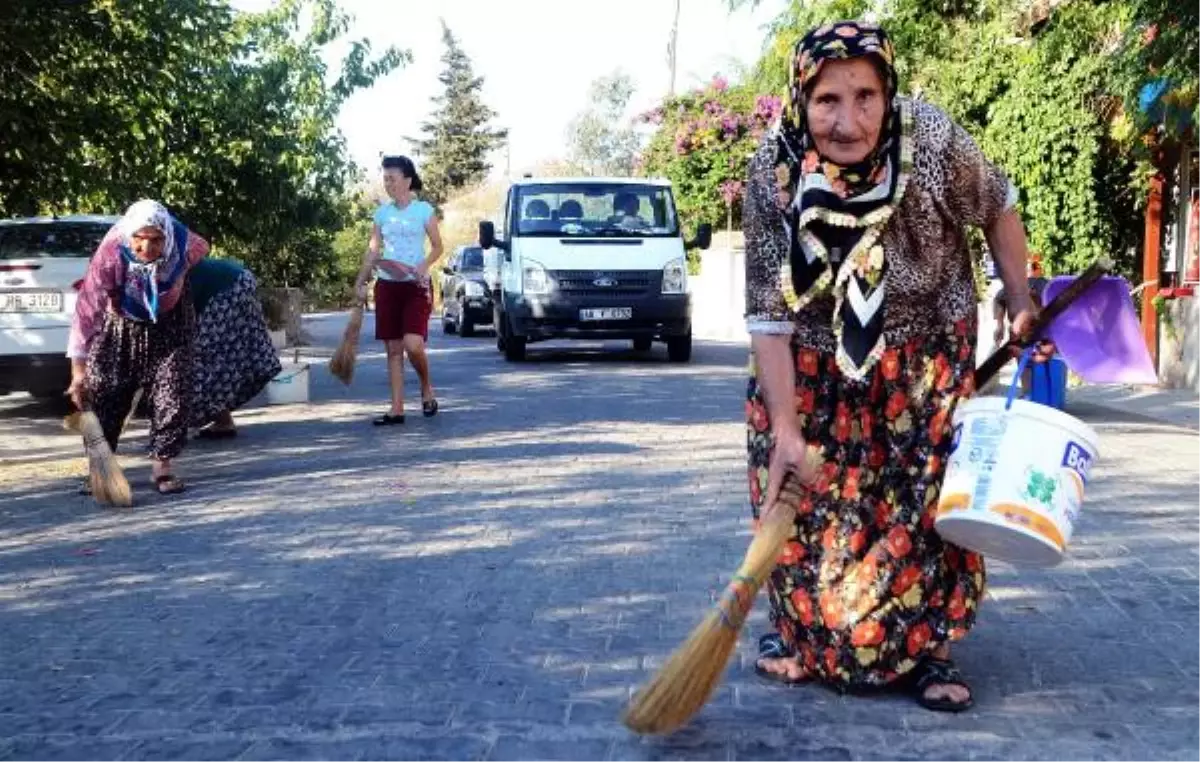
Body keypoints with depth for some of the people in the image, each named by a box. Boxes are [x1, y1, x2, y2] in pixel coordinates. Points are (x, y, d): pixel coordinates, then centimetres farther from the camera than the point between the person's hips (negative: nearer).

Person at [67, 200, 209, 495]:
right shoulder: (110, 254, -37)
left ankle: (162, 466, 3)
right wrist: (78, 372, -41)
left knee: (173, 395, -6)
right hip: (118, 326, -1)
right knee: (103, 395, 0)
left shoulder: (186, 246, -31)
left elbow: (203, 249, -3)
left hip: (169, 326, 1)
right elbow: (87, 311, -38)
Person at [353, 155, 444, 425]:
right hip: (387, 285, 4)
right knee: (393, 349, 4)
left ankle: (426, 388, 10)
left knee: (412, 345, -18)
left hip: (416, 286, -4)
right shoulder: (382, 212, 9)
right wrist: (360, 282, 4)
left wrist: (423, 266, -17)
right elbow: (373, 250, 11)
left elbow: (437, 247, 1)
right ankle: (397, 409, 7)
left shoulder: (424, 210, -2)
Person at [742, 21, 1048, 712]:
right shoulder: (772, 171, -26)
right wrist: (786, 426, -24)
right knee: (800, 488, 5)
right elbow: (770, 311, -22)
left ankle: (925, 647, 16)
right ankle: (799, 627, 28)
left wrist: (1021, 300, -2)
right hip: (813, 358, 1)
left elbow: (998, 207, -5)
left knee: (932, 493, 0)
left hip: (927, 349, 0)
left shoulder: (934, 141, -27)